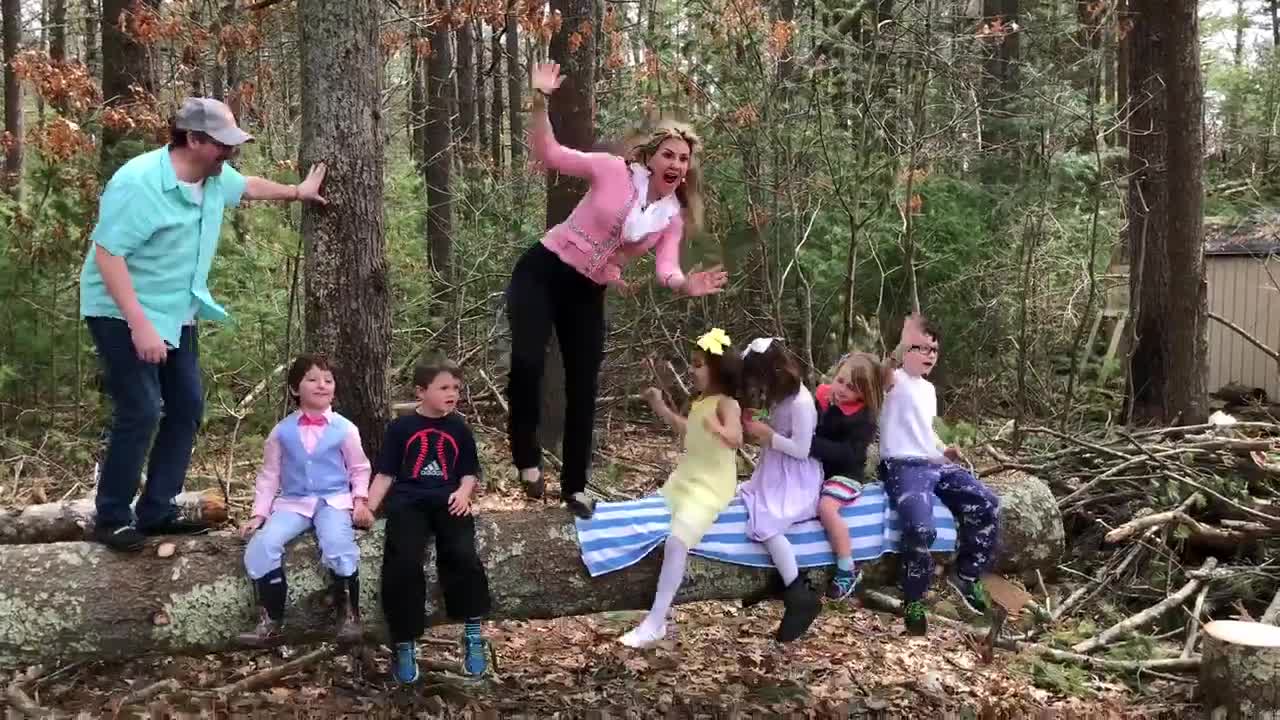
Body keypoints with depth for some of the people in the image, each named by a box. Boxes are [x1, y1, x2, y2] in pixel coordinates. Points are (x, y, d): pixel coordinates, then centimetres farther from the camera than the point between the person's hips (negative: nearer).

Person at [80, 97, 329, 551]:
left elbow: (248, 186, 23)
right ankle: (111, 519, 4)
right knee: (141, 412, -12)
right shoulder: (138, 183, -26)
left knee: (187, 407, 8)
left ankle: (156, 511, 18)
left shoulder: (215, 177, -1)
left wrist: (297, 192, 33)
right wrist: (139, 325, -32)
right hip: (123, 315, -9)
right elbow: (107, 255, -28)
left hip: (177, 313, 9)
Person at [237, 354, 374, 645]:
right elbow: (269, 475, 12)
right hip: (293, 502, 2)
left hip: (334, 501, -2)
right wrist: (259, 514, 5)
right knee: (261, 546, -23)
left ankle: (349, 614, -11)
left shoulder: (344, 429, 2)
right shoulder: (282, 431, 5)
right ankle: (270, 618, -8)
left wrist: (360, 500, -5)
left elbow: (359, 469, 11)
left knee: (339, 545, -32)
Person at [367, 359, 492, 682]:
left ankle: (473, 633, -11)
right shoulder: (401, 427, 10)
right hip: (408, 501, -1)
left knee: (463, 555, -27)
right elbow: (385, 474, 10)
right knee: (404, 562, -27)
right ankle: (404, 643, -13)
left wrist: (463, 492, -5)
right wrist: (367, 507, -3)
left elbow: (470, 472, 17)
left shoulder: (458, 428, 15)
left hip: (448, 501, 1)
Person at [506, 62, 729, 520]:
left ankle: (574, 486, 21)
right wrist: (541, 102, -25)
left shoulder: (674, 217, 1)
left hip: (587, 293, 4)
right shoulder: (614, 171, -10)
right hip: (543, 271, -4)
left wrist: (686, 285, -34)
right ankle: (527, 457, 2)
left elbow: (666, 269, -11)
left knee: (583, 388, 6)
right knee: (527, 361, -23)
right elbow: (547, 154, -10)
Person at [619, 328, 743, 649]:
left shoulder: (726, 404, -16)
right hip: (684, 479, 10)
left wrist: (715, 427, -54)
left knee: (676, 540, -27)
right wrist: (661, 408, 23)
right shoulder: (702, 400, 11)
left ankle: (655, 623, -26)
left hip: (710, 489, -10)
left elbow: (735, 439, -34)